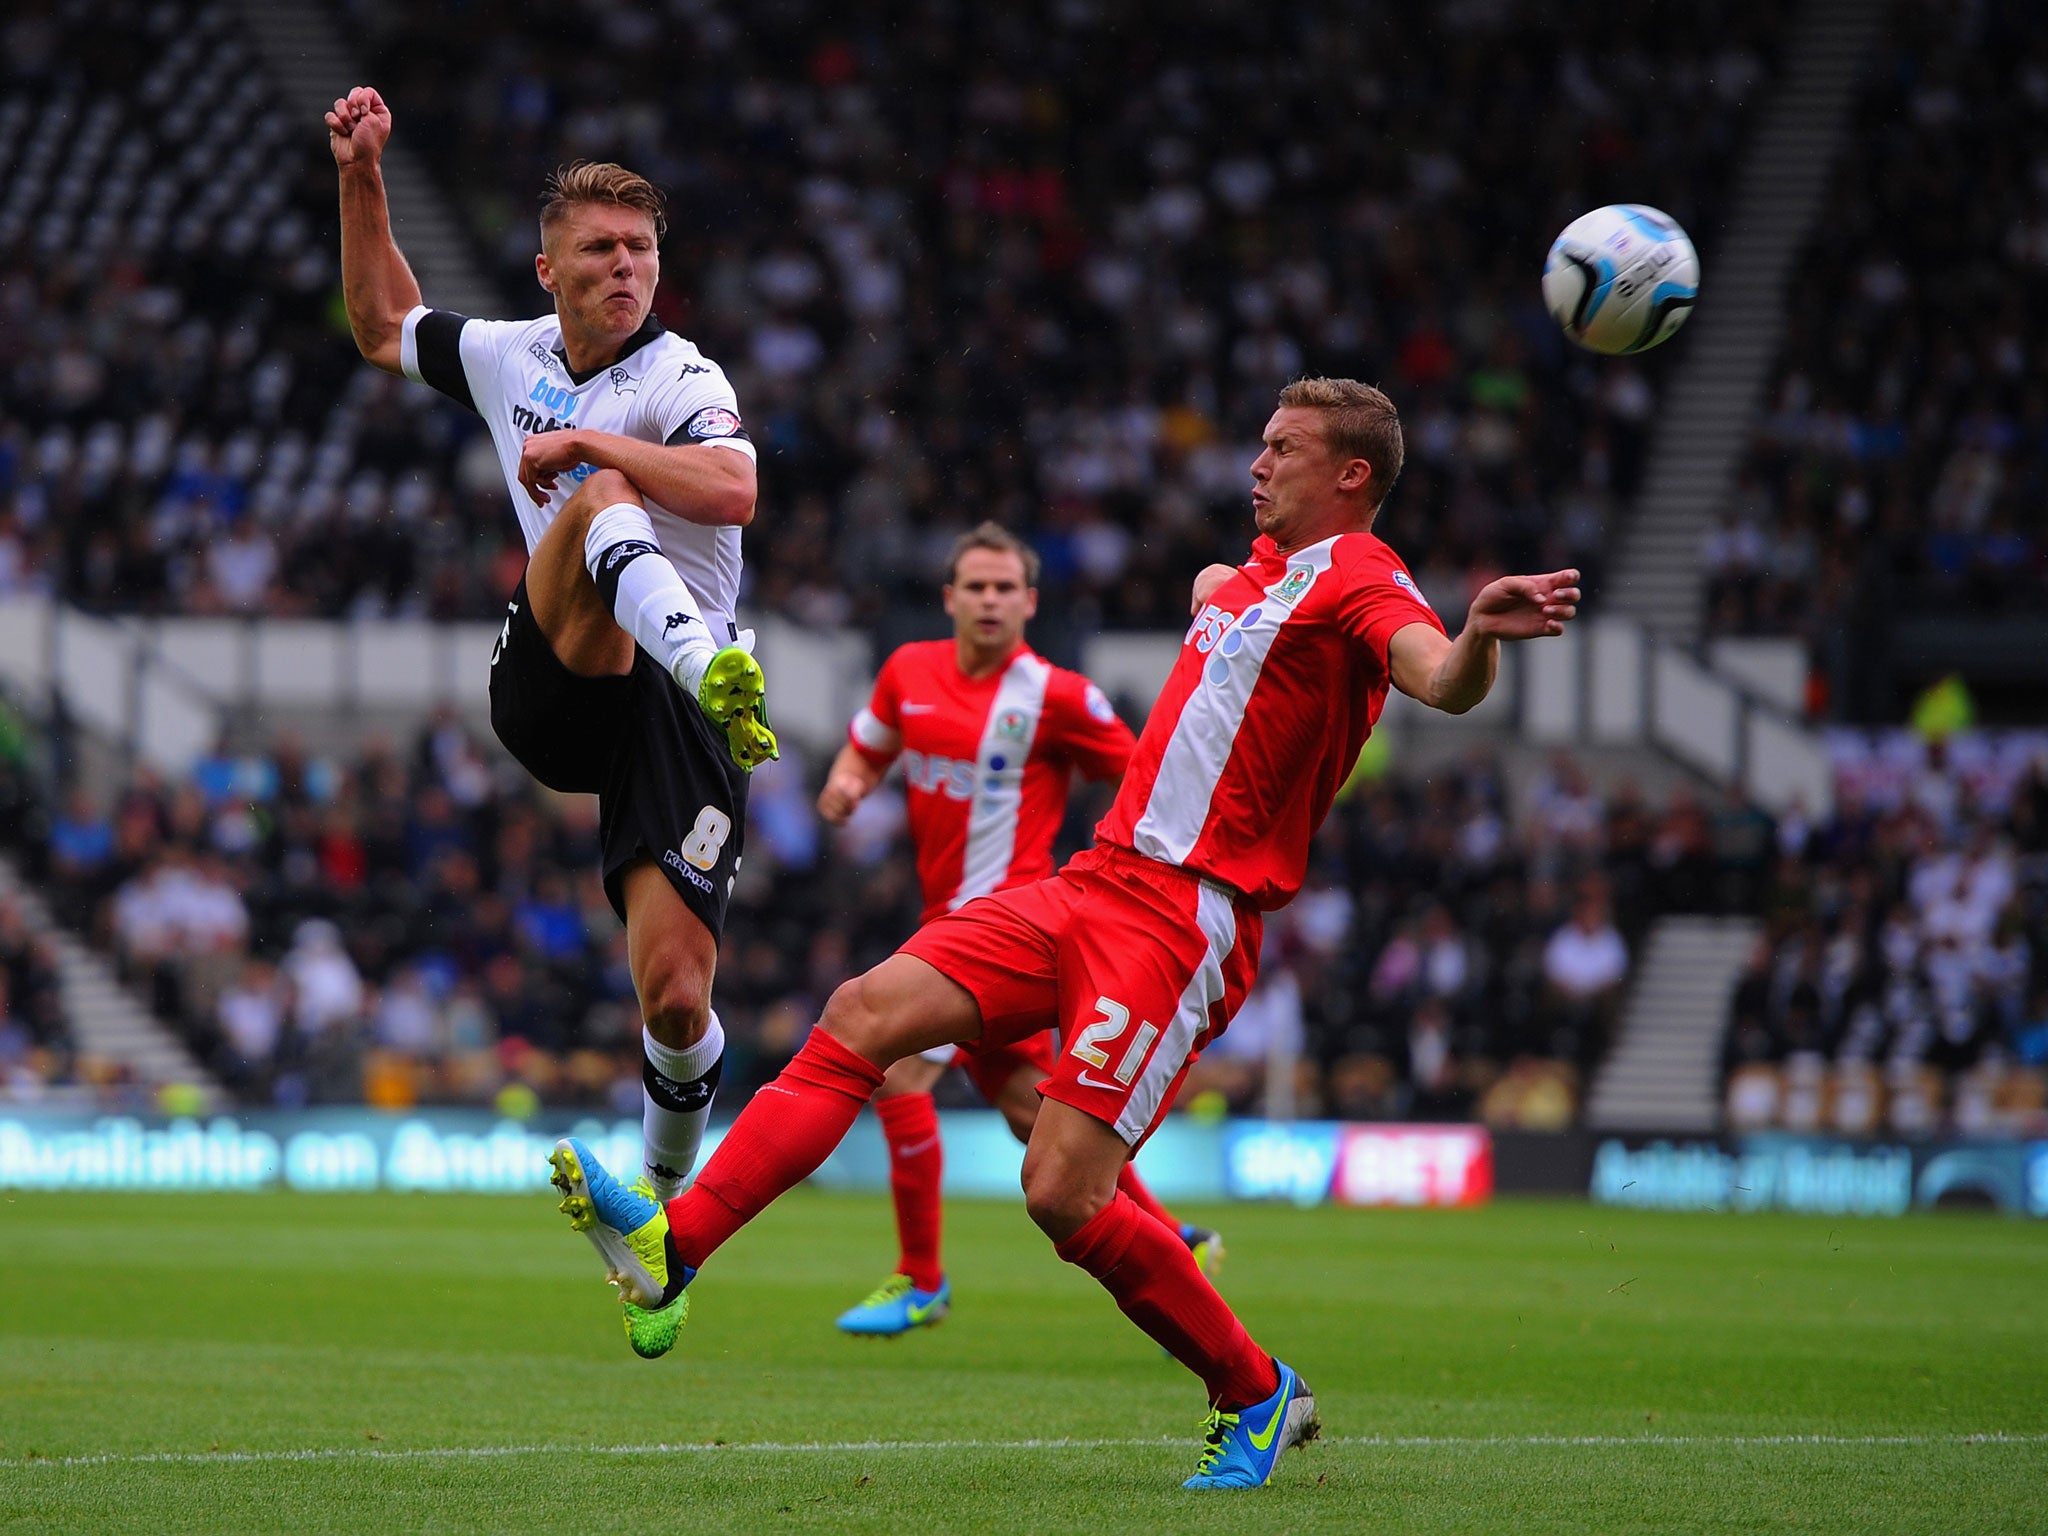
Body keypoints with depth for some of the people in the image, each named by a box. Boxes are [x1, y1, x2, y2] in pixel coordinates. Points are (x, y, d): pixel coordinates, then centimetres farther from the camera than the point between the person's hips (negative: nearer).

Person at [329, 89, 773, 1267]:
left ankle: (663, 1197, 15)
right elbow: (384, 325, 33)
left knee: (676, 995, -13)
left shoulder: (680, 379, -4)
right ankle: (708, 662, -59)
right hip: (551, 688, 3)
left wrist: (584, 440, -21)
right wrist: (364, 180, 23)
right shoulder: (509, 357, 14)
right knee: (602, 496, -29)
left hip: (676, 719, -3)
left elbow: (736, 490, -26)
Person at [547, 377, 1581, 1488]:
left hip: (1184, 918, -9)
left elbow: (1440, 680, -33)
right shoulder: (1264, 567, 20)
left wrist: (1479, 637, -50)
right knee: (863, 1014, -3)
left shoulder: (1358, 580, -8)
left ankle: (1254, 1394, 3)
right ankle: (672, 1249, -5)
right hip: (1098, 883, 9)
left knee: (1063, 1190, -16)